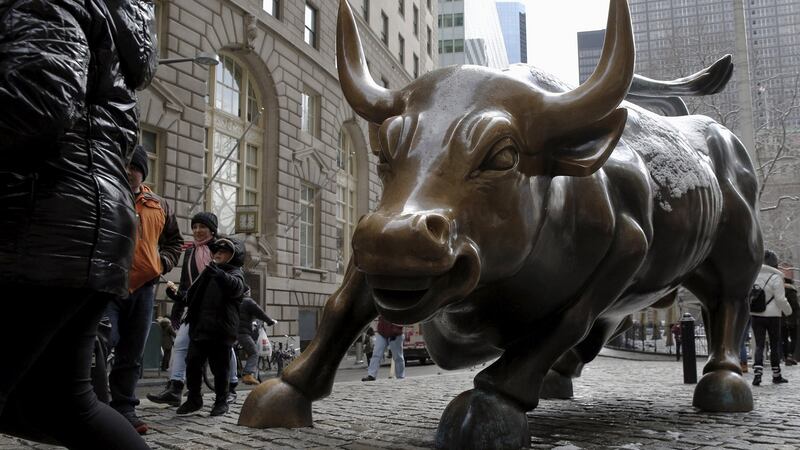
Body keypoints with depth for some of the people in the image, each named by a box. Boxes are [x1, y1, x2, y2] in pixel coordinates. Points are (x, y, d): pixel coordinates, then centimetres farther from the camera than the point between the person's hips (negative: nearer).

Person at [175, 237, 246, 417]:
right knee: (192, 363, 3)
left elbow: (235, 286, -28)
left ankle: (221, 401, 13)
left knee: (220, 368, 0)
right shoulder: (208, 273, 22)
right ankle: (194, 399, 16)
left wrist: (219, 274, -43)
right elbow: (192, 296, 34)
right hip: (199, 327, 6)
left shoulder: (235, 273, -1)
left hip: (221, 330, -6)